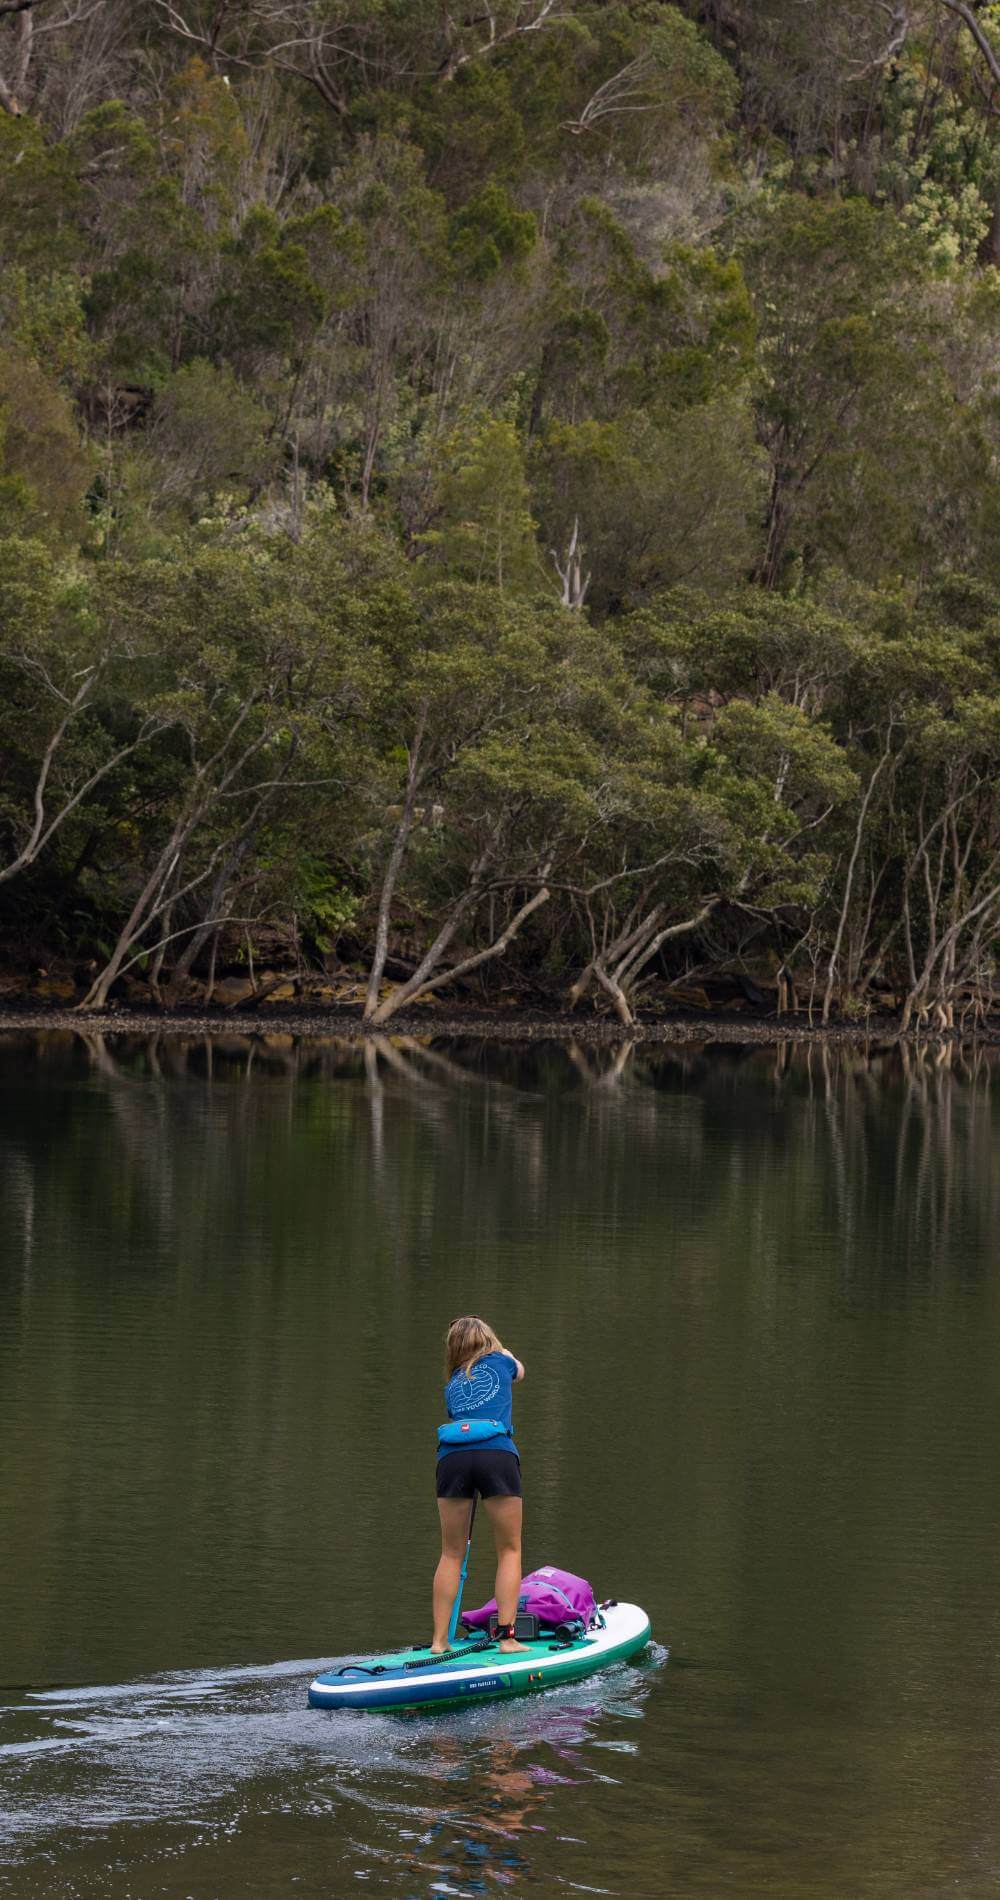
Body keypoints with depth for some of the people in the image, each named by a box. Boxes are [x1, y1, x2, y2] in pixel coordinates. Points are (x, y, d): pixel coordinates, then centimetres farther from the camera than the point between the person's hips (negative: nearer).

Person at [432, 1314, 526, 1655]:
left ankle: (440, 1639, 10)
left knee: (451, 1553, 12)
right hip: (497, 1455, -2)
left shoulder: (452, 1385, 25)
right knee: (509, 1550, 7)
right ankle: (506, 1636, -2)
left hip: (452, 1457, 3)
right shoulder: (501, 1362, 20)